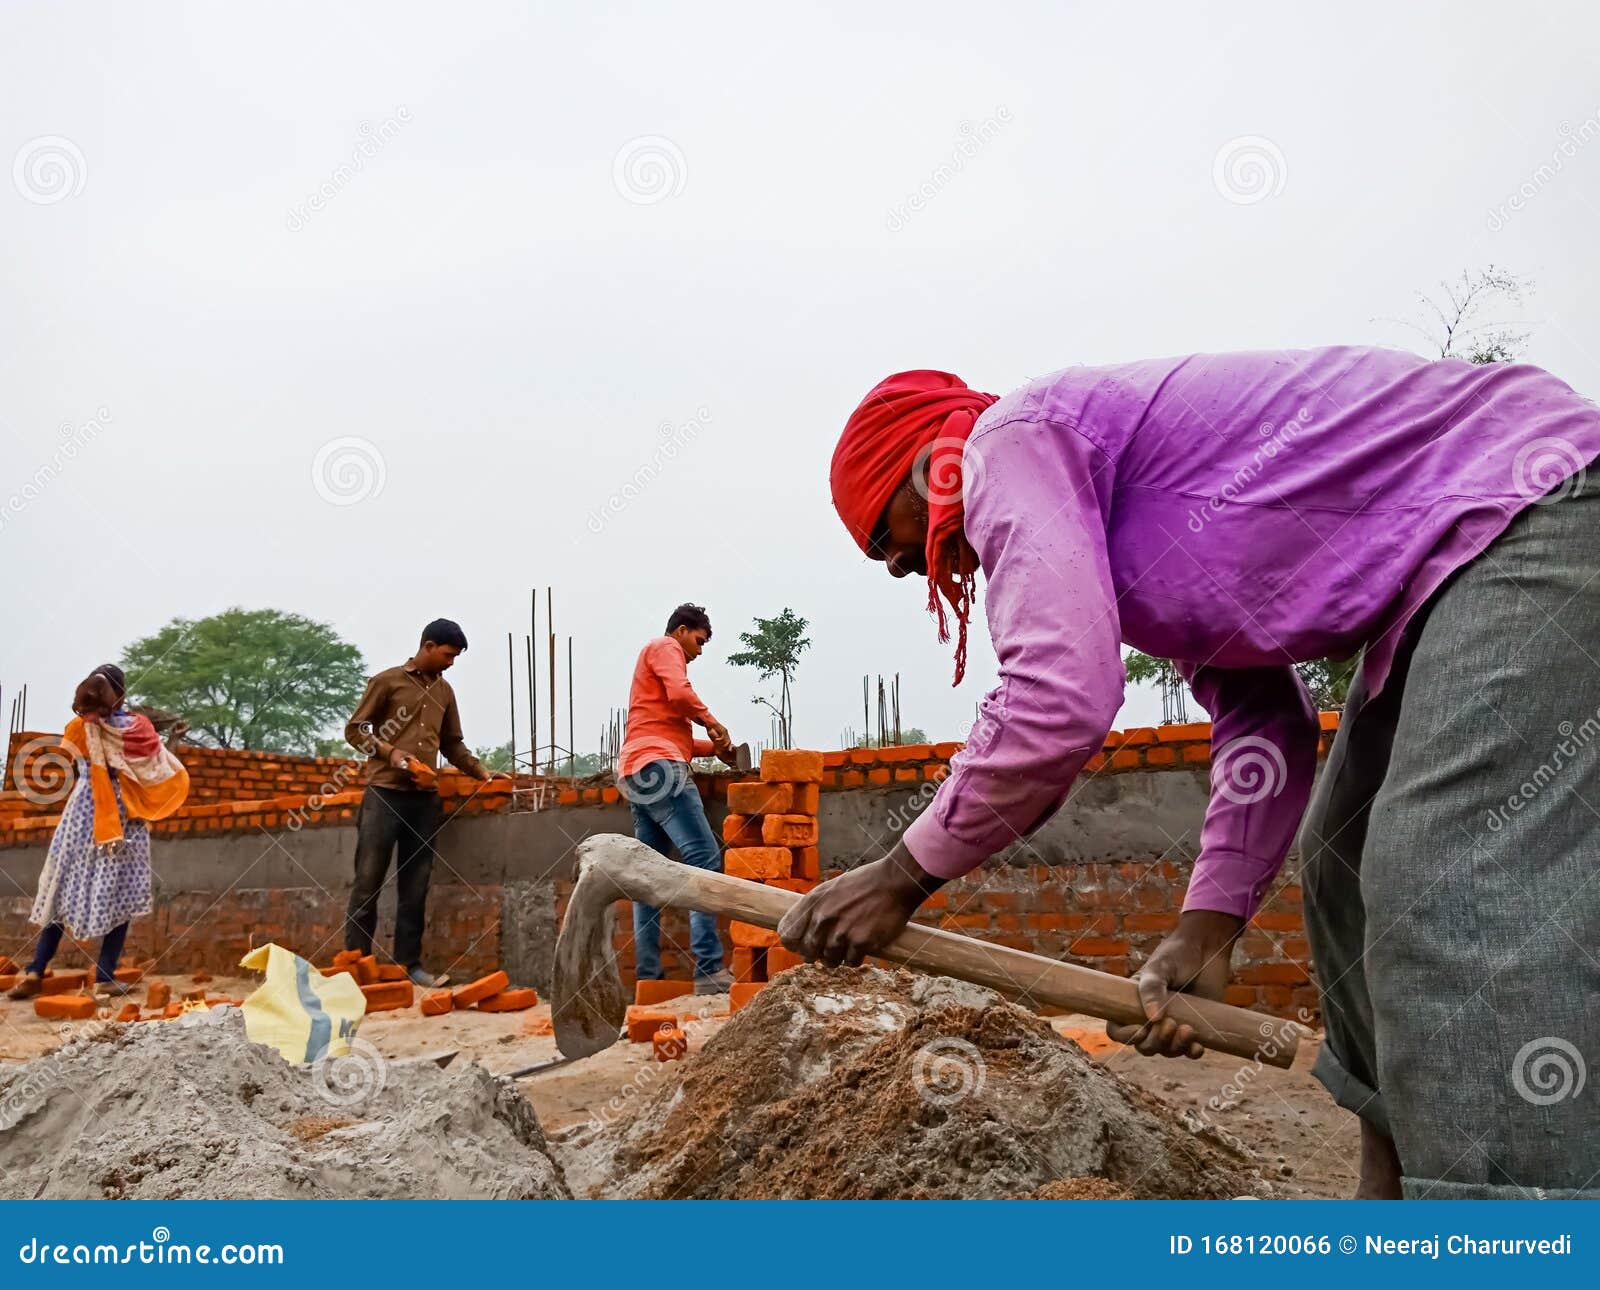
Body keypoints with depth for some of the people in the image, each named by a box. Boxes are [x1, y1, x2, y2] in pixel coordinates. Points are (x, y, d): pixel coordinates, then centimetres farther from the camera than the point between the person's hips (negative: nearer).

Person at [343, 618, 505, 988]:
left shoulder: (444, 691, 16)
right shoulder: (387, 681, 1)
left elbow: (453, 744, 23)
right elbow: (354, 730, 1)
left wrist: (480, 771, 9)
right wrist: (389, 752, -14)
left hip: (425, 798, 5)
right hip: (384, 793, -5)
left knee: (415, 885, 4)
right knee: (368, 881, -5)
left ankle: (409, 963, 7)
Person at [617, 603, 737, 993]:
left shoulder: (656, 657, 33)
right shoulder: (665, 647, 5)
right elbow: (680, 693, -15)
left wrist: (712, 746, 19)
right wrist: (711, 721, -1)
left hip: (637, 774, 11)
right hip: (658, 767, -11)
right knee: (705, 859, -16)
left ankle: (647, 976, 3)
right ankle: (709, 969, -23)